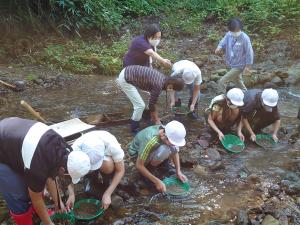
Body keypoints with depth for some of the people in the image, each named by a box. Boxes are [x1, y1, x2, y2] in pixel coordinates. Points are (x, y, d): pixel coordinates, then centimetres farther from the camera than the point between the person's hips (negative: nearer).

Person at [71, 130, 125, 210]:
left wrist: (107, 194, -32)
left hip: (107, 157, -2)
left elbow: (120, 171, -27)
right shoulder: (75, 149, -36)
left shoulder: (113, 146, -39)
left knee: (107, 165, -36)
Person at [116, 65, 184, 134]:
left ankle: (135, 124, 34)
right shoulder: (158, 85, -21)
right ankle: (134, 130, 12)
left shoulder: (163, 78, 6)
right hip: (125, 79, -10)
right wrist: (156, 120, 4)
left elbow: (153, 100, 16)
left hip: (127, 72, 10)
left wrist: (155, 117, 21)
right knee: (140, 105, -6)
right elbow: (151, 104, -10)